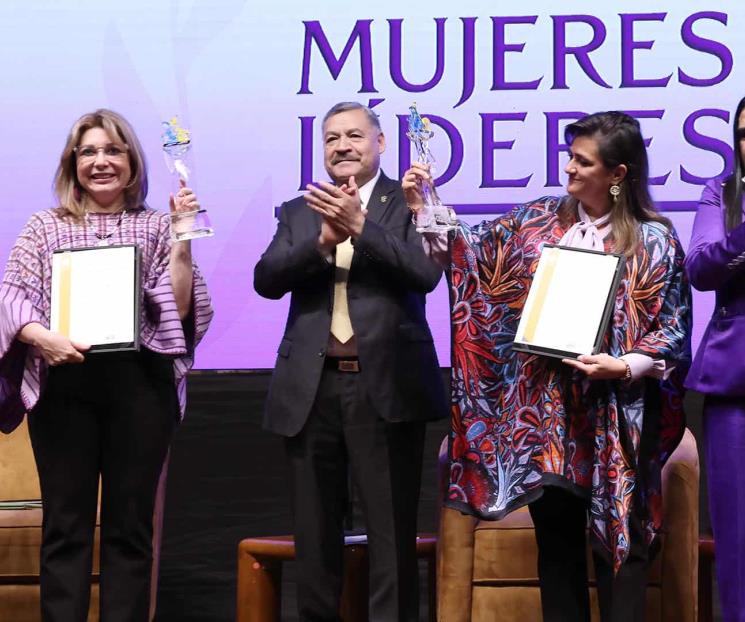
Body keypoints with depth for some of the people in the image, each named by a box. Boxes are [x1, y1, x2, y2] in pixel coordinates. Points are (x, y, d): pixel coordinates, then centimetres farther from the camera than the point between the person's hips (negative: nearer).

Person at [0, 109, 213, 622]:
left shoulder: (156, 226, 10)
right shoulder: (45, 227, 11)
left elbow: (178, 309, 3)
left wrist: (182, 240, -7)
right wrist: (42, 337, -19)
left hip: (139, 385, 0)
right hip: (64, 384, 0)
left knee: (131, 525, 4)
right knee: (65, 525, 1)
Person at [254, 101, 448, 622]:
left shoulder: (408, 203, 3)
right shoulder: (298, 211, 14)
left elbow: (426, 273, -12)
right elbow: (266, 280, -1)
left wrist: (361, 226, -20)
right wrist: (324, 240, -16)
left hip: (385, 387, -3)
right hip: (312, 389, 4)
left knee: (393, 533, -1)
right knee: (315, 535, 11)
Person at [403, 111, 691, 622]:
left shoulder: (654, 241, -2)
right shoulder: (539, 221, 7)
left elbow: (673, 328, -3)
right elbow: (470, 249, 10)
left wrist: (626, 367, -17)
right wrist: (424, 210, -4)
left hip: (616, 413, -3)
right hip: (545, 411, 3)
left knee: (619, 543, 0)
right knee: (556, 542, 8)